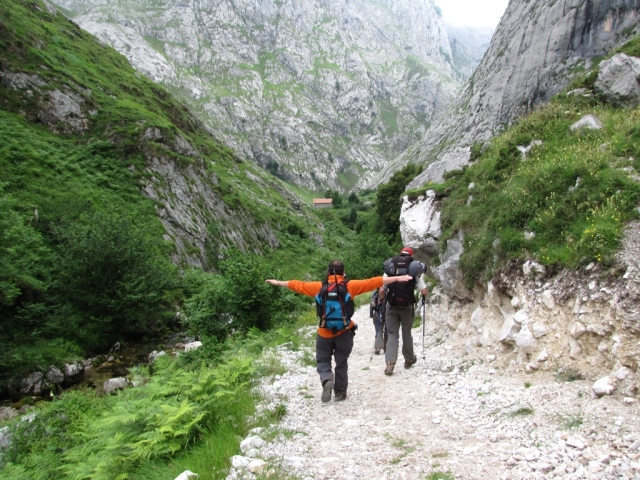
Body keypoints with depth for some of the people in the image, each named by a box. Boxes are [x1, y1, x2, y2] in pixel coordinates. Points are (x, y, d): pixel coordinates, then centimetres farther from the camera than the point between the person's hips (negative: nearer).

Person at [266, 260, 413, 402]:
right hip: (344, 333, 0)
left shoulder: (319, 287, -3)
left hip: (324, 333, 0)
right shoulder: (351, 286, -7)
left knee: (323, 361, 14)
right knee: (341, 363, 17)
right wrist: (397, 279, -4)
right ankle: (340, 392, 23)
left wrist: (278, 282, 21)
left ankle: (327, 380, -13)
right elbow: (373, 282, -7)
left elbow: (298, 285, 7)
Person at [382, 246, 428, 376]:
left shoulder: (390, 268, -2)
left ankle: (390, 363, -9)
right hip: (407, 306, 0)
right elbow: (423, 291, -8)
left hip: (391, 306, 0)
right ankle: (409, 359, 36)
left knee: (392, 334, 6)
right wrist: (424, 293, 14)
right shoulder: (414, 270, -5)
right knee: (406, 333, 18)